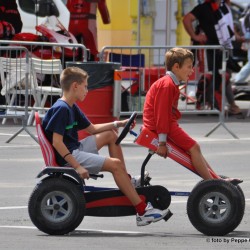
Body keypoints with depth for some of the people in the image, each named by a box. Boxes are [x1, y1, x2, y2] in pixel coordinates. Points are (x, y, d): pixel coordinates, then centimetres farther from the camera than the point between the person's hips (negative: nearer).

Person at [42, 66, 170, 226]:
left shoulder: (72, 108, 15)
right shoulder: (61, 109, -18)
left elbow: (92, 129, 23)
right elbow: (57, 142, -25)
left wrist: (117, 124, 14)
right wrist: (77, 166, -28)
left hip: (75, 149, 11)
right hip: (68, 157, -11)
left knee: (111, 135, 18)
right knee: (115, 164, -18)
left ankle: (127, 182, 16)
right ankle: (142, 211, -19)